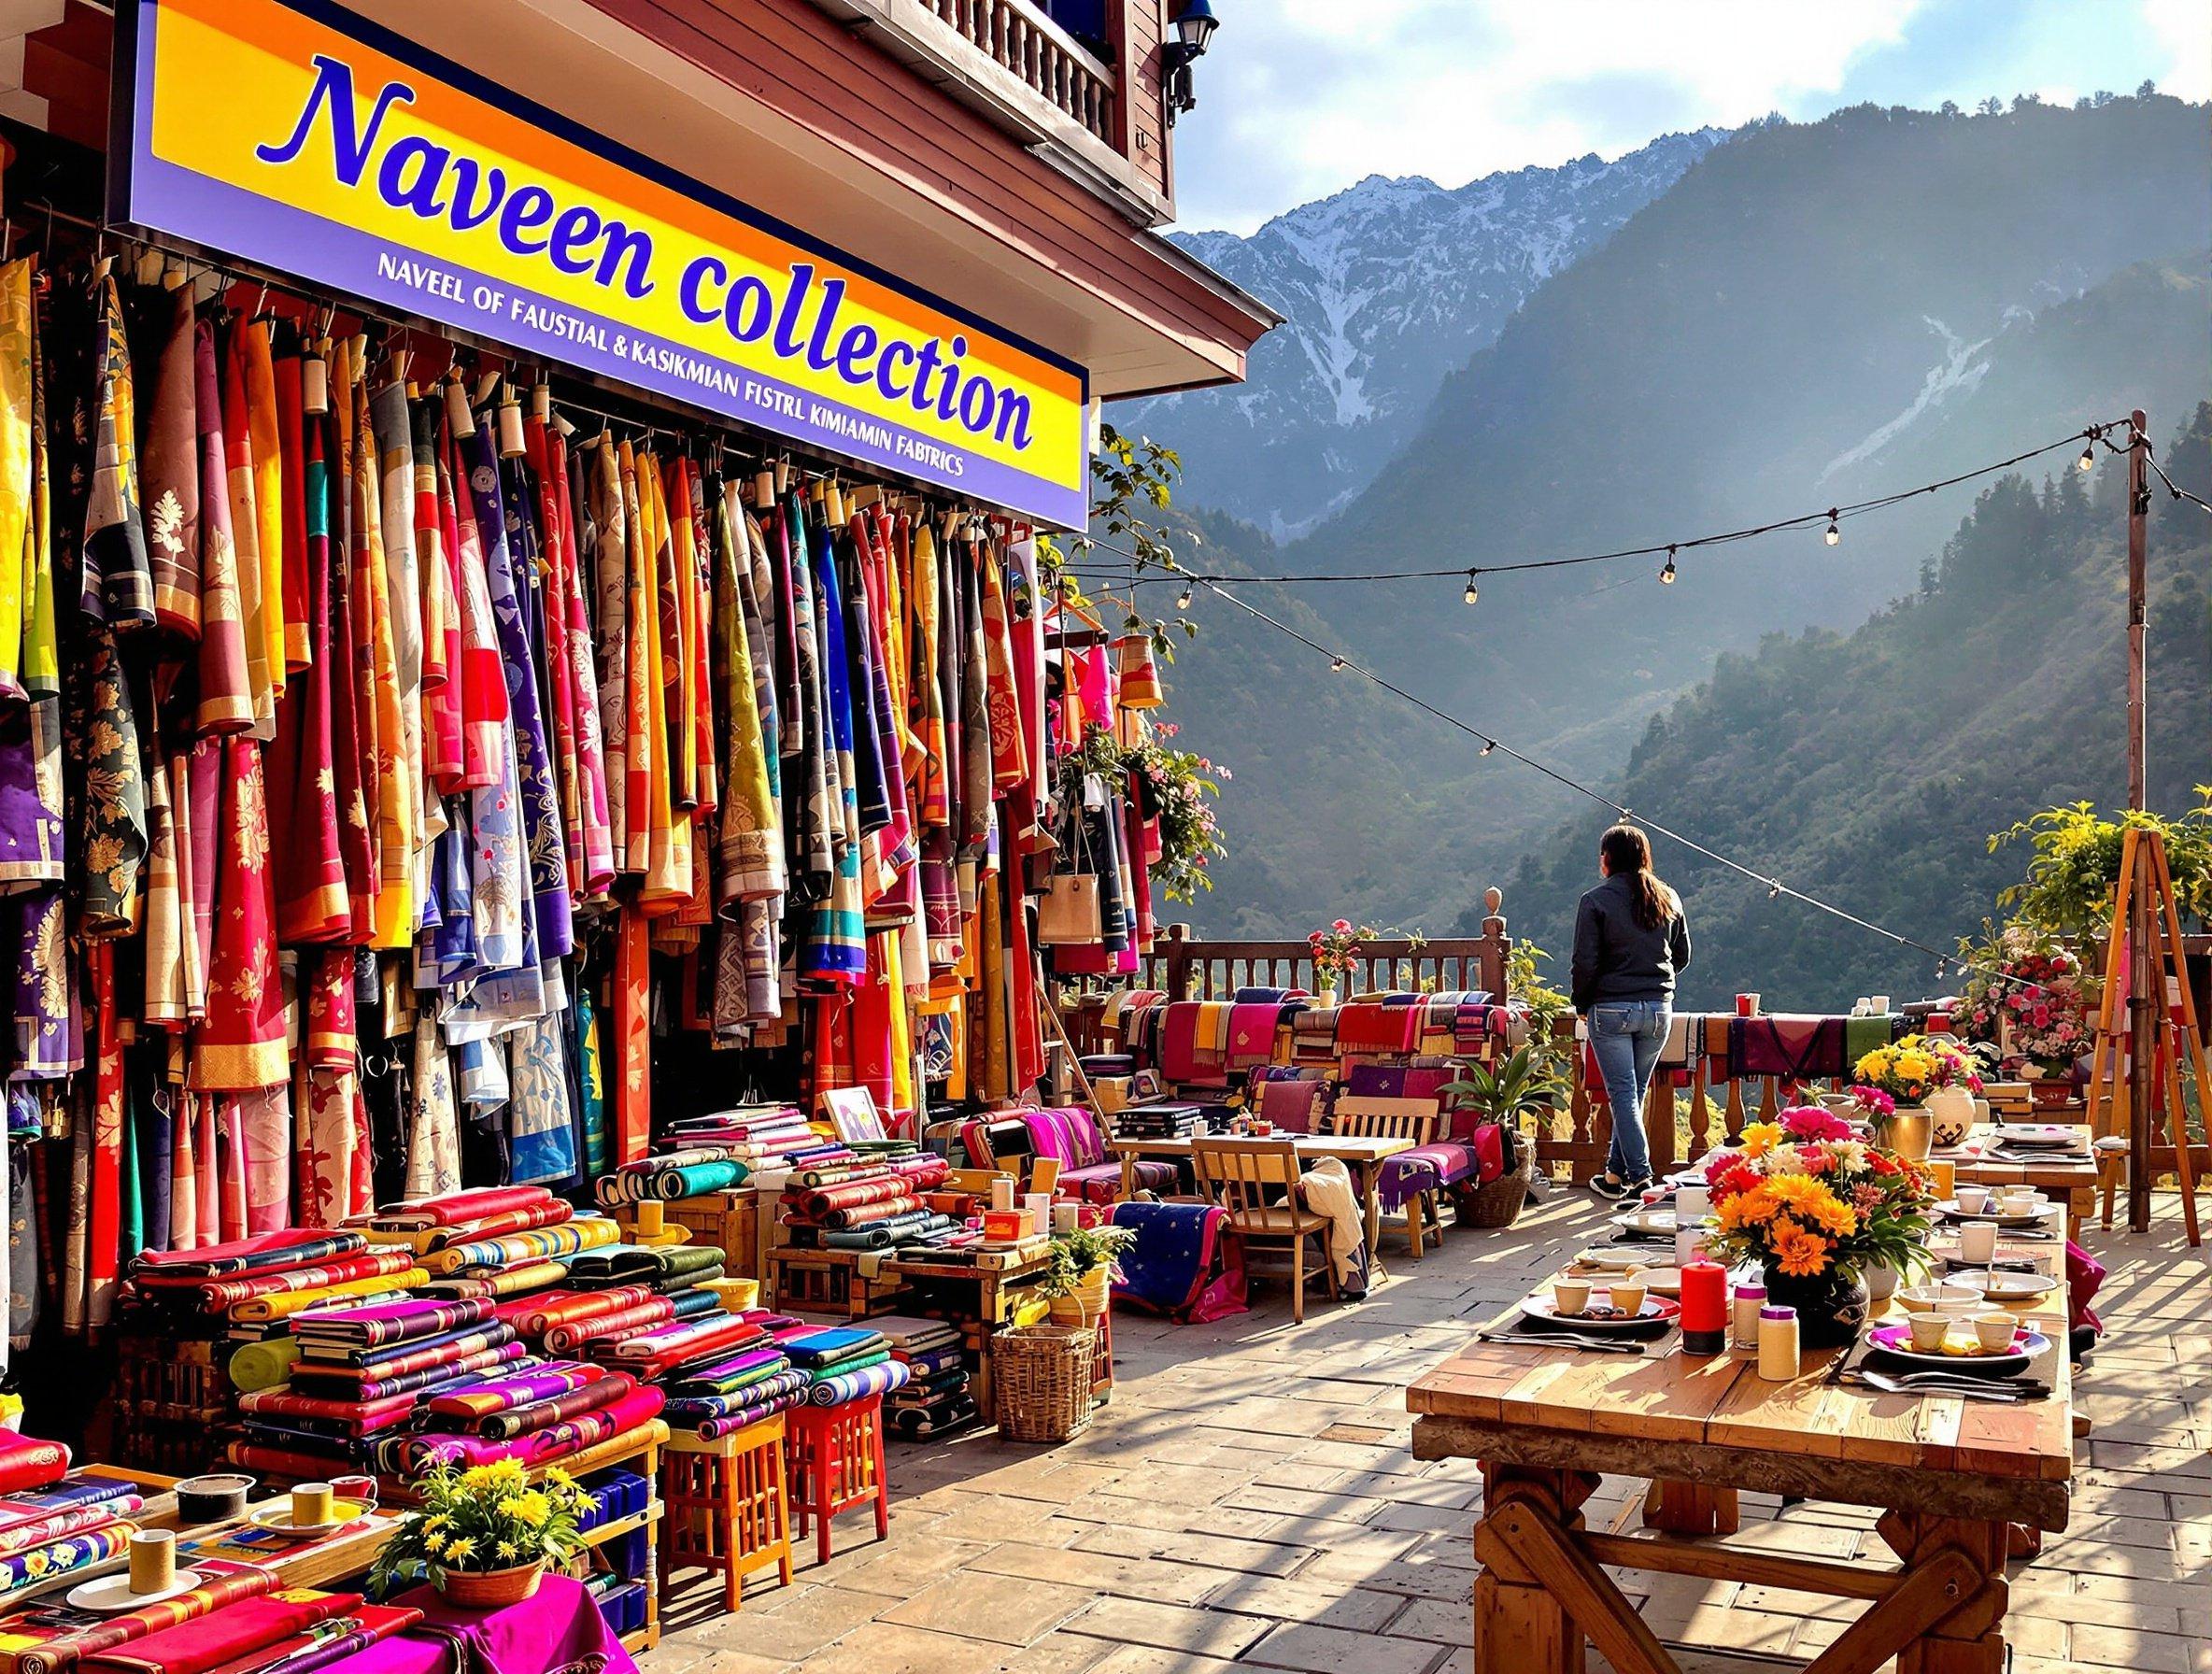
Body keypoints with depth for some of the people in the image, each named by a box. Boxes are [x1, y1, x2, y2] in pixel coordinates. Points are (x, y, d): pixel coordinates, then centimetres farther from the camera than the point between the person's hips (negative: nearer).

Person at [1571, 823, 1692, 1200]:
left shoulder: (1596, 901, -9)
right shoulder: (1668, 898, 7)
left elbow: (1585, 961, -10)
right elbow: (1682, 955, 14)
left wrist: (1583, 1005, 4)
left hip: (1611, 1010, -5)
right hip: (1659, 1009, 5)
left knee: (1623, 1093, 0)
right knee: (1635, 1092, 13)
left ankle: (1640, 1174, -7)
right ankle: (1616, 1172, 20)